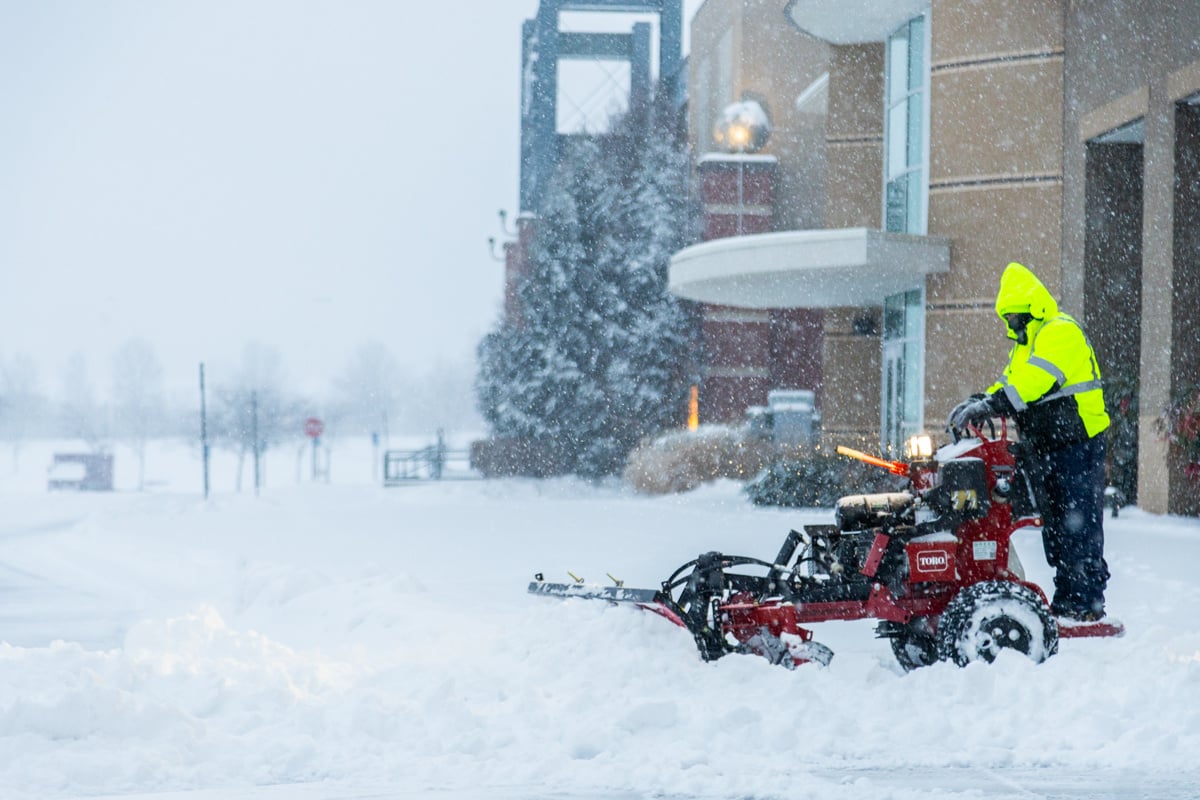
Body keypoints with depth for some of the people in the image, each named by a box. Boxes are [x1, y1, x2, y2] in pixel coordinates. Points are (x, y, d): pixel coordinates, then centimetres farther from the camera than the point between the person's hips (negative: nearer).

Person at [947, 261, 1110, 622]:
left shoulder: (1061, 332, -11)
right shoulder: (1024, 345, 21)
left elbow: (1035, 380, -24)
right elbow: (1009, 384, 16)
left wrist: (990, 404, -30)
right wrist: (976, 402, -3)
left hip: (1076, 445, -10)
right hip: (1043, 449, 10)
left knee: (1079, 524, -10)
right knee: (1054, 524, 10)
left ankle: (1087, 601, -8)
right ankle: (1065, 601, 14)